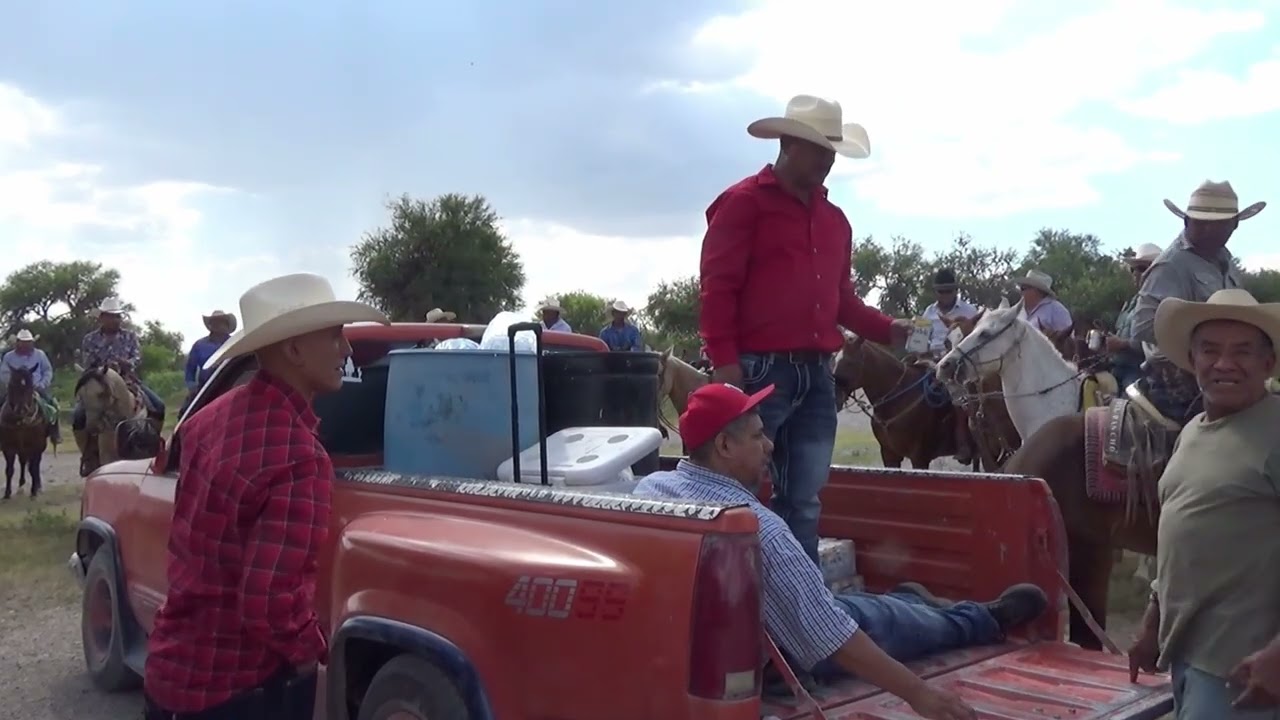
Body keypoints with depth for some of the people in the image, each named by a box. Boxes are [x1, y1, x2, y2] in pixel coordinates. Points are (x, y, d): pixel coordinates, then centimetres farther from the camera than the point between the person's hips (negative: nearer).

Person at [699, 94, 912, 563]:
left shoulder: (835, 219, 19)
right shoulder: (743, 201, -2)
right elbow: (716, 285, -8)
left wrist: (888, 330, 7)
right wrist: (723, 358, -16)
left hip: (816, 373, 7)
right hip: (760, 368, -7)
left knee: (804, 499, 10)